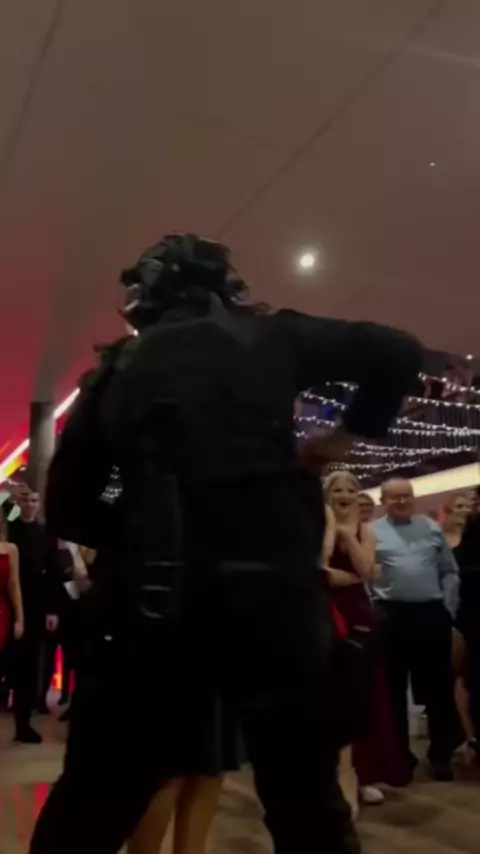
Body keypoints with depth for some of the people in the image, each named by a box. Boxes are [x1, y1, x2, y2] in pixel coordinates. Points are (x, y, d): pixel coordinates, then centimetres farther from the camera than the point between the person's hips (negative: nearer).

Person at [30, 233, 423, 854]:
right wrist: (347, 434, 19)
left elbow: (66, 506, 11)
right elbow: (399, 353, 10)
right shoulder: (269, 335, 10)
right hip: (271, 586, -1)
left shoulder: (119, 365, 13)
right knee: (308, 804, 16)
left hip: (149, 599, 2)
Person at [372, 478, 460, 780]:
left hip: (432, 614, 2)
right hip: (391, 617, -2)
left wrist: (448, 607, 2)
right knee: (394, 690, 7)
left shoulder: (432, 528, 11)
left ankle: (441, 754, 21)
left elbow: (450, 572, 11)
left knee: (439, 688, 7)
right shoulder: (371, 533, 2)